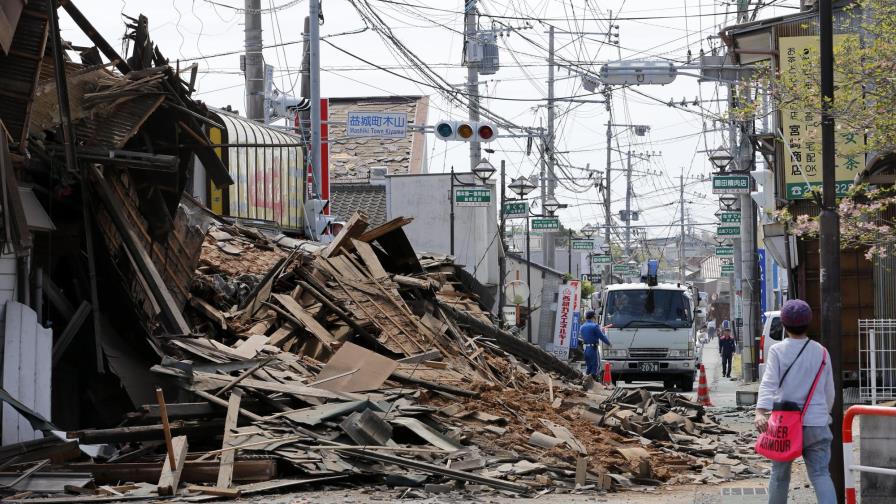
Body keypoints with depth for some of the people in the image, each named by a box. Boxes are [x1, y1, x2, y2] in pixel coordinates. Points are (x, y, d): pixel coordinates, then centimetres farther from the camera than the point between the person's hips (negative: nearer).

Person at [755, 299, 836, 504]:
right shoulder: (821, 352, 6)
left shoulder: (777, 351, -2)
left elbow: (769, 383, -16)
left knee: (780, 474, 14)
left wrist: (761, 412, -26)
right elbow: (829, 391, 12)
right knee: (820, 473, -3)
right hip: (816, 422, 1)